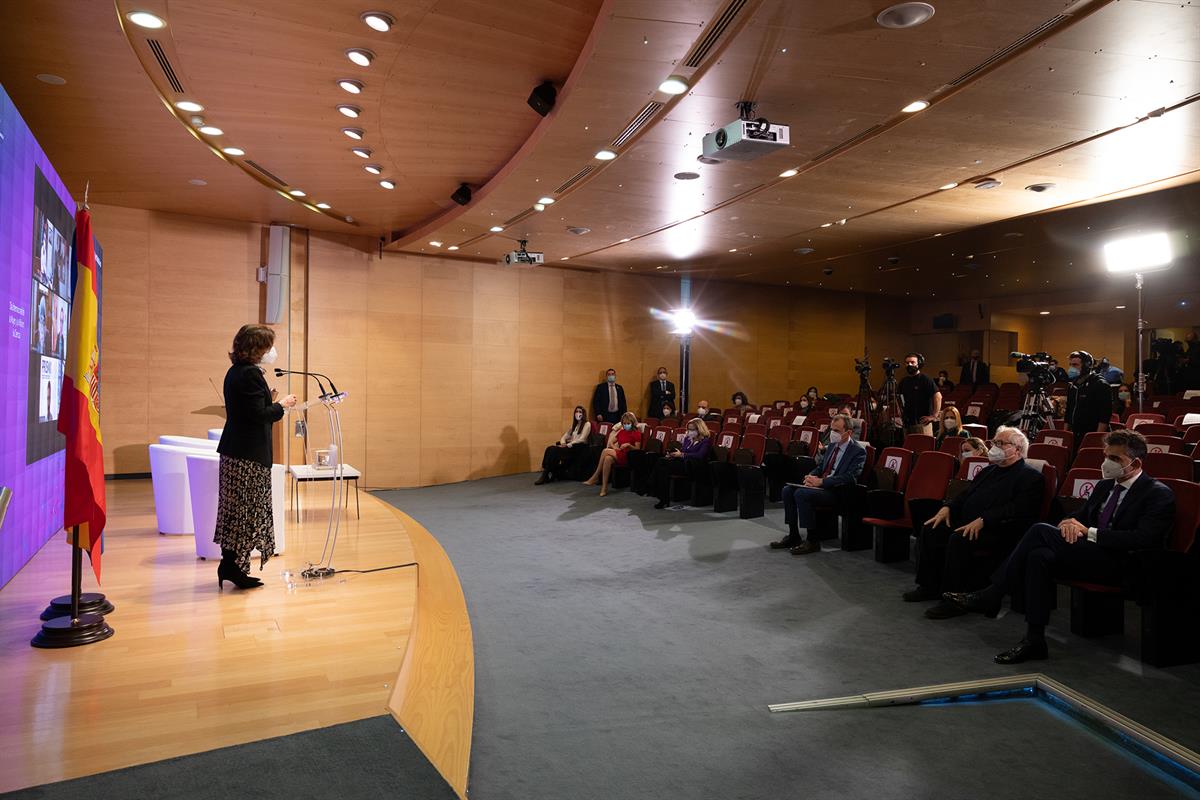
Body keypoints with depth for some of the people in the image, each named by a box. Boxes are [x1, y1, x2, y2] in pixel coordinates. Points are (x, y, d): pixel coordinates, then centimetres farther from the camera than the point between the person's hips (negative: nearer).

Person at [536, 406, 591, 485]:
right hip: (570, 446, 7)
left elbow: (581, 439, -10)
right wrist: (563, 443, -4)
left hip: (579, 447, -7)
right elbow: (564, 437, 20)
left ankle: (545, 476, -27)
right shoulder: (574, 425, 26)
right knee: (550, 448, -20)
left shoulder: (587, 424, 3)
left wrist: (568, 445, -17)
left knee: (555, 451, -28)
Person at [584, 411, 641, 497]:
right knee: (608, 459, -32)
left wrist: (628, 445, -19)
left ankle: (594, 477, -23)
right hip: (618, 455, 5)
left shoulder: (637, 433, 2)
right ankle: (604, 487, -35)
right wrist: (614, 447, 1)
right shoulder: (621, 432, 20)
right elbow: (611, 442, 23)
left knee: (606, 451, -28)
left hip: (627, 457, -5)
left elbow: (637, 449, -3)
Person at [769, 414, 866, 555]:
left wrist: (821, 482, -24)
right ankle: (793, 536, 0)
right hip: (821, 485, 9)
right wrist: (811, 476, 0)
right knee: (787, 490, -7)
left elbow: (849, 477, -21)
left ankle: (812, 541, -19)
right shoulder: (833, 444, 15)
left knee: (801, 493, -28)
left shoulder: (858, 451, -10)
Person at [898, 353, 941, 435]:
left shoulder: (925, 379, -6)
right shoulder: (904, 381, 13)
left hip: (922, 422, -7)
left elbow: (938, 396, -14)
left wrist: (934, 416, -16)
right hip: (907, 422, 7)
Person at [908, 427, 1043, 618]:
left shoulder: (1031, 477, -4)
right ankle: (929, 586, 1)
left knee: (959, 539, -33)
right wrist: (948, 507, 5)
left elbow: (1017, 510, -18)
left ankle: (954, 600, -24)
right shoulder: (989, 470, 25)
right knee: (930, 529, -8)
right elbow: (966, 495, 26)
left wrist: (983, 521, -27)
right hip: (967, 523, 9)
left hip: (998, 532, -9)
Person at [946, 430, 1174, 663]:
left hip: (1118, 563, -7)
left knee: (1041, 531, -26)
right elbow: (1081, 516, 24)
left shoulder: (1159, 495, -2)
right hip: (1089, 553, 7)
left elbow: (1143, 538, -17)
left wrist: (1089, 532, -16)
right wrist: (1070, 523, -2)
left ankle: (992, 596, -20)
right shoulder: (1105, 486, 21)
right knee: (1040, 555, -26)